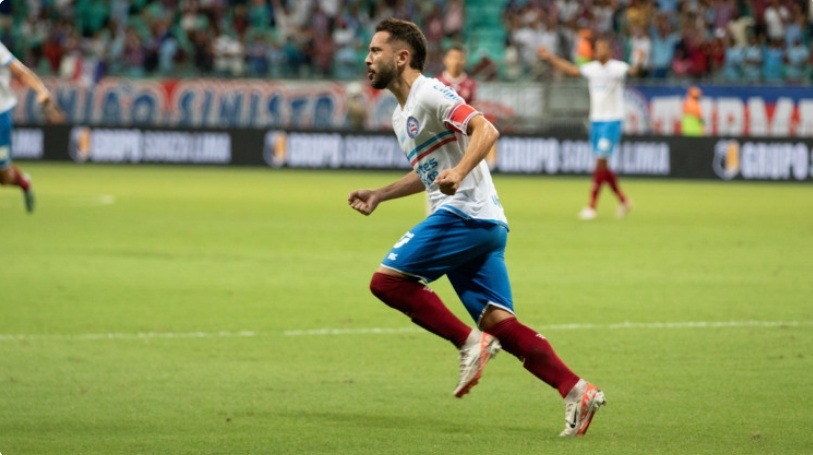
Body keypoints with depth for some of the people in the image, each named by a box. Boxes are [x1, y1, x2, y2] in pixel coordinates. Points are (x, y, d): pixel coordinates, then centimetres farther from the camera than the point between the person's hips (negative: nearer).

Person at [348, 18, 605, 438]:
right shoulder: (401, 115, 24)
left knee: (387, 280, -13)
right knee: (499, 323, -2)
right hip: (484, 226, 9)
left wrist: (459, 172, -33)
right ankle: (577, 392, -9)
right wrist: (378, 195, 32)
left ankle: (470, 343, -12)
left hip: (465, 213, -9)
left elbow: (485, 130, -18)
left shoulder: (429, 94, -6)